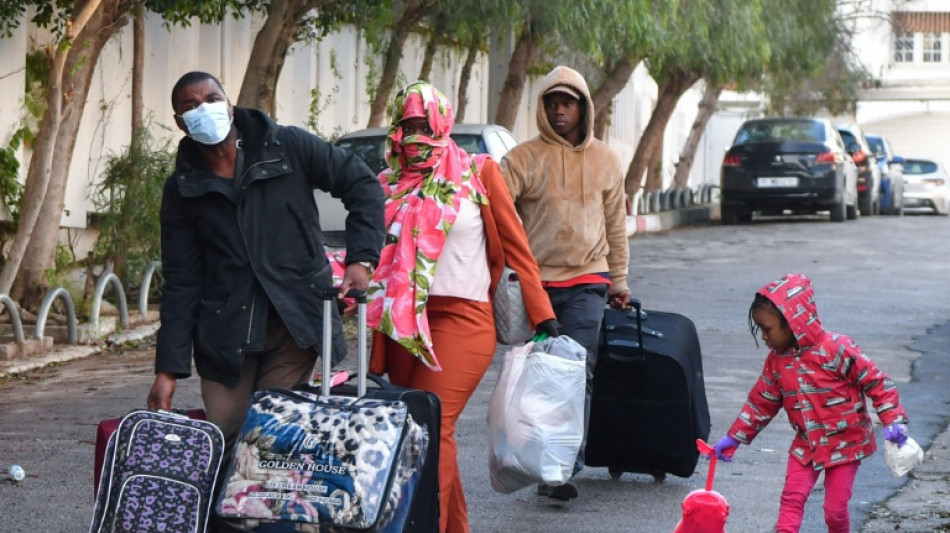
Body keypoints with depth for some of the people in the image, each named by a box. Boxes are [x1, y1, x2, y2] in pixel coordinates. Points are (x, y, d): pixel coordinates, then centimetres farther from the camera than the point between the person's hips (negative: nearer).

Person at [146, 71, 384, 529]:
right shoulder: (182, 189, 7)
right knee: (223, 444, -3)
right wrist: (168, 368, 0)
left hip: (294, 324, -2)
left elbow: (362, 185, 6)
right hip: (225, 333, 2)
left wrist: (361, 258, -6)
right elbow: (181, 283, 6)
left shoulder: (287, 148, 1)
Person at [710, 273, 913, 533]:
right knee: (792, 498, -6)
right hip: (806, 444, 5)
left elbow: (877, 382, -16)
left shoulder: (836, 349, -20)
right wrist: (733, 438, 8)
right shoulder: (776, 360, -2)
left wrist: (893, 421, -23)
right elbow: (761, 403, 8)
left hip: (845, 443, -5)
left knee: (835, 509, -1)